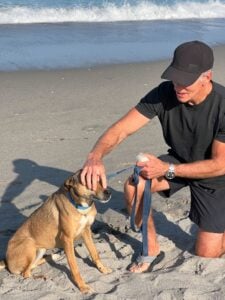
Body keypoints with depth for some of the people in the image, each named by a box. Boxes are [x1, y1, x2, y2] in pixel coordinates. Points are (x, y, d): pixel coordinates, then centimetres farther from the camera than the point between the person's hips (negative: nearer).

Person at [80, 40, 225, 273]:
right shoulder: (164, 93, -24)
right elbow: (121, 129, -26)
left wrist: (167, 169, -33)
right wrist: (96, 156, -47)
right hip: (178, 161, 3)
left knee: (206, 255, -3)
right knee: (134, 185, -26)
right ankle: (152, 249, -2)